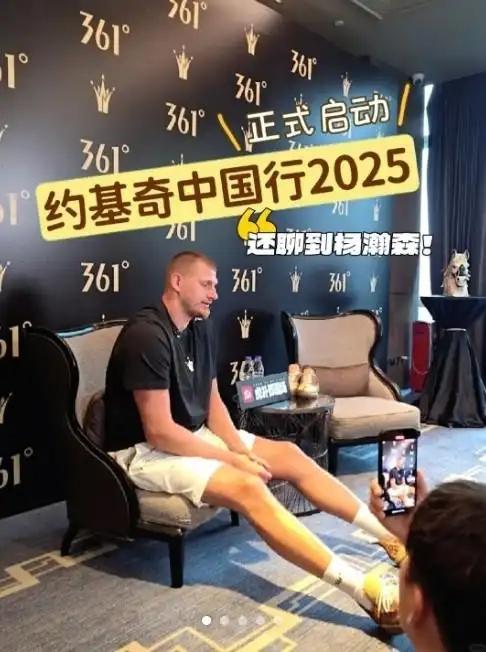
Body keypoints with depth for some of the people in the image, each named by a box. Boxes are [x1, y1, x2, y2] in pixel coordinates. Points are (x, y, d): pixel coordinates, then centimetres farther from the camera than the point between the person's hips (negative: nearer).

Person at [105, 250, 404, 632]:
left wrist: (238, 448, -10)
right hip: (146, 451, -8)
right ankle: (365, 590, -33)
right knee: (248, 488, -30)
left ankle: (390, 535, 2)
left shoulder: (200, 328, 5)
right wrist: (231, 458, -18)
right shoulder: (147, 336, -23)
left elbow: (212, 401, 8)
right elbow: (159, 433, -25)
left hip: (195, 436, 9)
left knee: (289, 454, -3)